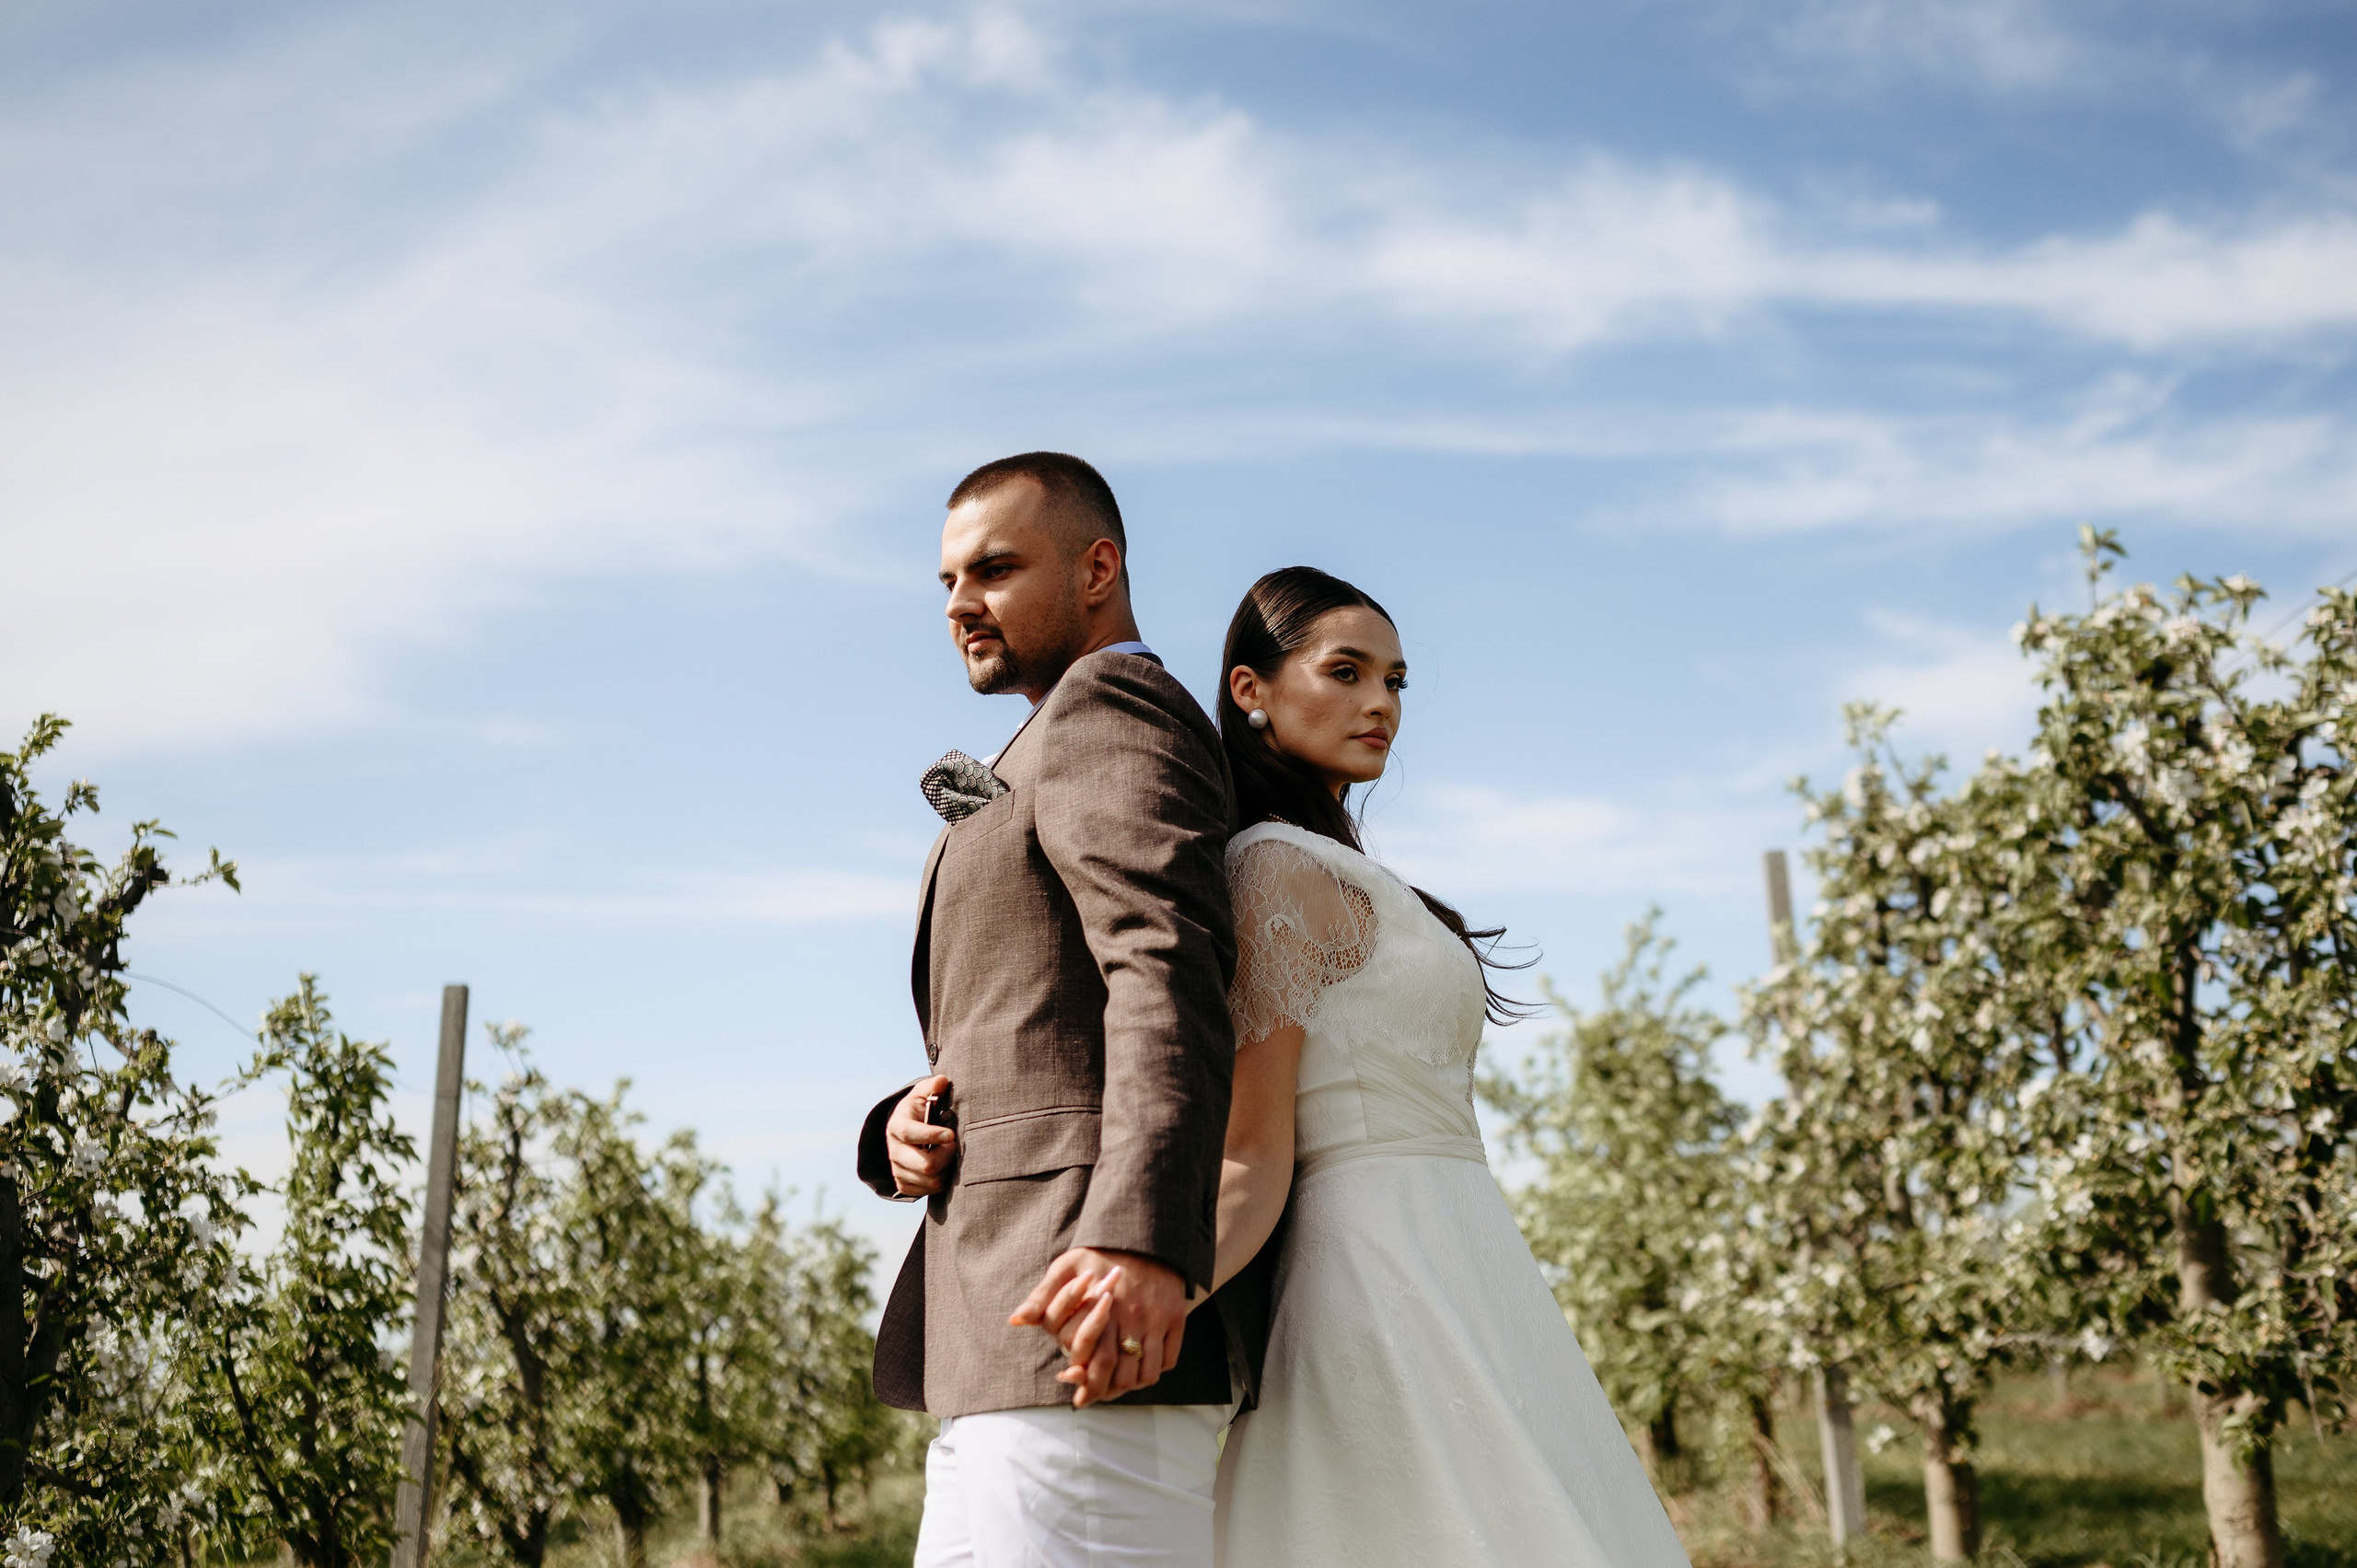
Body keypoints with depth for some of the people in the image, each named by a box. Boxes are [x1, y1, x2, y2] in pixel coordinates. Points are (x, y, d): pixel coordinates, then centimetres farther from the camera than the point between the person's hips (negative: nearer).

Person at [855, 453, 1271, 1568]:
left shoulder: (1109, 702, -1)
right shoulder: (1039, 784, 29)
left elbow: (1171, 973, -18)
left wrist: (1140, 1238, -31)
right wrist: (902, 1134, 2)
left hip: (1097, 1322, -10)